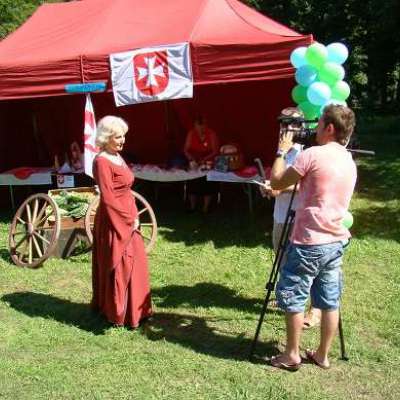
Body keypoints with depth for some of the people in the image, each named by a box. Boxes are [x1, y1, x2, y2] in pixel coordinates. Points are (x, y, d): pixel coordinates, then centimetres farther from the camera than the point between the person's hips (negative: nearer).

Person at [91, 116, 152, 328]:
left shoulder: (118, 157, 11)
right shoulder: (102, 162, -16)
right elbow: (108, 199, -20)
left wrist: (134, 216, 3)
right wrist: (129, 219, -14)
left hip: (127, 220, 9)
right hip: (114, 222, -9)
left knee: (135, 263, 16)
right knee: (119, 266, 1)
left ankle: (135, 309, 30)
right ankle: (118, 314, 15)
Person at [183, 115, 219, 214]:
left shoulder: (212, 134, -11)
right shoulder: (191, 134, -4)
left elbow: (215, 151, -12)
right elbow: (186, 150, -4)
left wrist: (204, 159, -27)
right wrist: (191, 158, -23)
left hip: (208, 162, -1)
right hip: (194, 163, 2)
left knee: (208, 183, -21)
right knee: (192, 182, -20)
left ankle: (206, 208, -9)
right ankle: (192, 207, -6)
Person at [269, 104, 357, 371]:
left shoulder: (314, 154, -15)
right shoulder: (350, 163, 10)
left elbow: (277, 182, -8)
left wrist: (282, 152, 5)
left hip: (309, 242, -8)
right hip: (336, 241, 8)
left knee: (292, 298, 6)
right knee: (330, 300, 13)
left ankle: (292, 355, 16)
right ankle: (323, 355, 24)